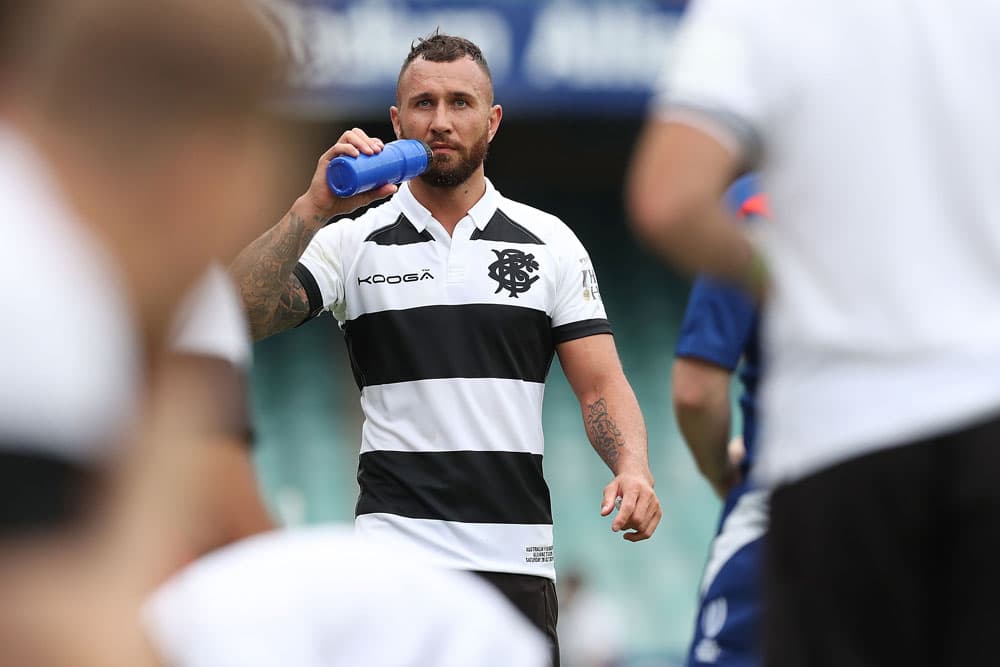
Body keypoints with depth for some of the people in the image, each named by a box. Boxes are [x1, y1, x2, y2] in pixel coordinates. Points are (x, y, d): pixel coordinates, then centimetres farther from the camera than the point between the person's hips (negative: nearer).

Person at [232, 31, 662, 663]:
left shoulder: (550, 242, 9)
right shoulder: (351, 241, 5)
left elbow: (601, 384, 5)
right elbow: (237, 318, -8)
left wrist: (632, 466, -15)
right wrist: (313, 209, -18)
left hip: (520, 557, 2)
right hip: (394, 544, -2)